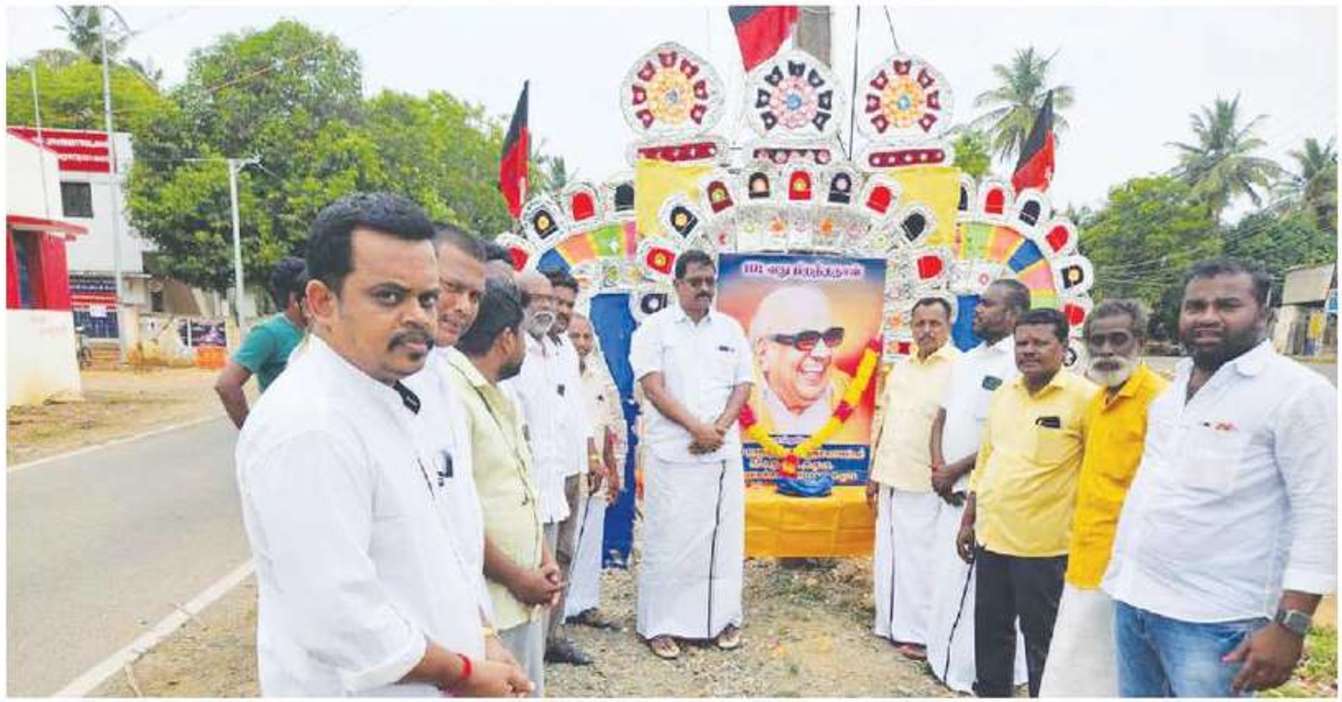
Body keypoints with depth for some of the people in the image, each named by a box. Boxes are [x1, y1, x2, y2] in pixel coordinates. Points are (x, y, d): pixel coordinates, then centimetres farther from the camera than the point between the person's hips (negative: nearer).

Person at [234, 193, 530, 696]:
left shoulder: (402, 399, 3)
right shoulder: (306, 428, -26)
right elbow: (339, 620, -28)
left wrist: (482, 641, 1)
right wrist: (466, 673, -16)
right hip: (357, 686, -8)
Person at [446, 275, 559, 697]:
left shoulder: (499, 397, 12)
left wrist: (545, 560, 5)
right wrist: (516, 578, -13)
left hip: (525, 597, 9)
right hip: (484, 604, -9)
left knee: (527, 690, 20)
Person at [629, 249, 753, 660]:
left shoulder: (731, 329, 10)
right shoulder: (654, 328, -2)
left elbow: (743, 385, 7)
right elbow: (653, 387, -10)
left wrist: (719, 428, -9)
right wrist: (697, 428, -16)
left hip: (724, 452, 4)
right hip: (673, 453, -4)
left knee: (724, 537, 10)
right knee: (669, 539, 3)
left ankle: (723, 618, 25)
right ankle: (660, 625, 16)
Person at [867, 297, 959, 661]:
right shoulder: (901, 368, 12)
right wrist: (874, 473, 15)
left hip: (926, 483, -6)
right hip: (891, 478, 7)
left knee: (920, 559, 1)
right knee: (888, 555, 13)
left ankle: (921, 634, 15)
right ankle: (890, 623, 27)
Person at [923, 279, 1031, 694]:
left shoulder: (1018, 363, -13)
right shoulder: (966, 360, 13)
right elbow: (941, 418, 15)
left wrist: (954, 470, -11)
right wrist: (937, 467, -2)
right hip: (950, 489, 8)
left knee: (970, 582, -1)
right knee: (945, 575, 15)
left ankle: (973, 673, 15)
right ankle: (945, 657, 30)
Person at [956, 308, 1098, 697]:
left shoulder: (1083, 396, -11)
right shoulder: (1004, 393, 8)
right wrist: (968, 521, 15)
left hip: (1043, 545, -6)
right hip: (991, 536, 6)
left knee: (1042, 639, 11)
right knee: (990, 631, 18)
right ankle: (989, 692, 36)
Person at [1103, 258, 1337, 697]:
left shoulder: (1298, 391, -10)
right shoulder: (1176, 383, 10)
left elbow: (1319, 513, -14)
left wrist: (1289, 626, -18)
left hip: (1212, 621, -6)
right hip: (1132, 600, 6)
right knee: (1135, 692, 18)